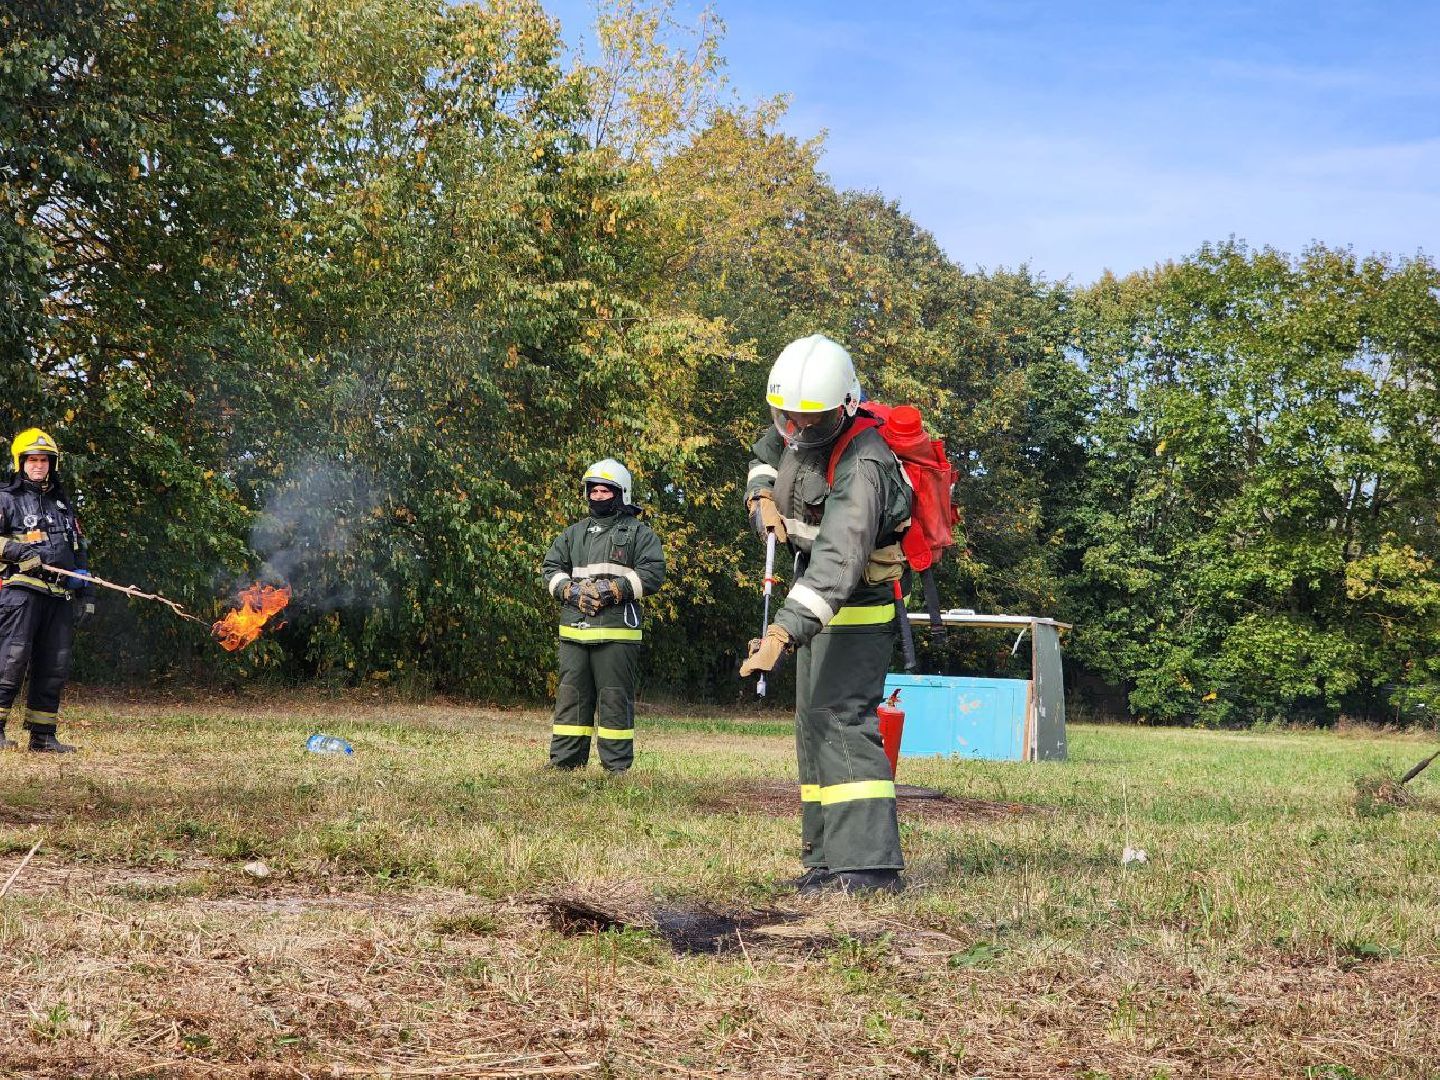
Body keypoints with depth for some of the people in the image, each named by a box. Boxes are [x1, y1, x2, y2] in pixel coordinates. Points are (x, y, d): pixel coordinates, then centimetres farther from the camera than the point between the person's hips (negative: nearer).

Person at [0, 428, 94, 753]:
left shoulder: (63, 502, 24)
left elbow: (78, 551, 27)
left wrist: (84, 591, 21)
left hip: (59, 596, 6)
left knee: (55, 666, 4)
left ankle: (43, 735, 9)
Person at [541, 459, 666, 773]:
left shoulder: (638, 532, 6)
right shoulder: (574, 533, 22)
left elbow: (652, 573, -4)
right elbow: (551, 567, 18)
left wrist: (612, 589, -13)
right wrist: (570, 590, -3)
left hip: (617, 632, -5)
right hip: (573, 629, 5)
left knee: (614, 699, -4)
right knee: (571, 695, 5)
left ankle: (617, 765, 1)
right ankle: (564, 760, 10)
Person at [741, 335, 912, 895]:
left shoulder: (862, 467, -31)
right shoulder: (792, 431, -3)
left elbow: (838, 563, -40)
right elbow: (765, 455, 20)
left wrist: (784, 631, -49)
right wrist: (763, 497, -3)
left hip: (859, 606, -10)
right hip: (815, 600, 10)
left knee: (843, 718, -21)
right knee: (814, 723, 11)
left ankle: (871, 863, -26)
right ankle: (827, 858, 16)